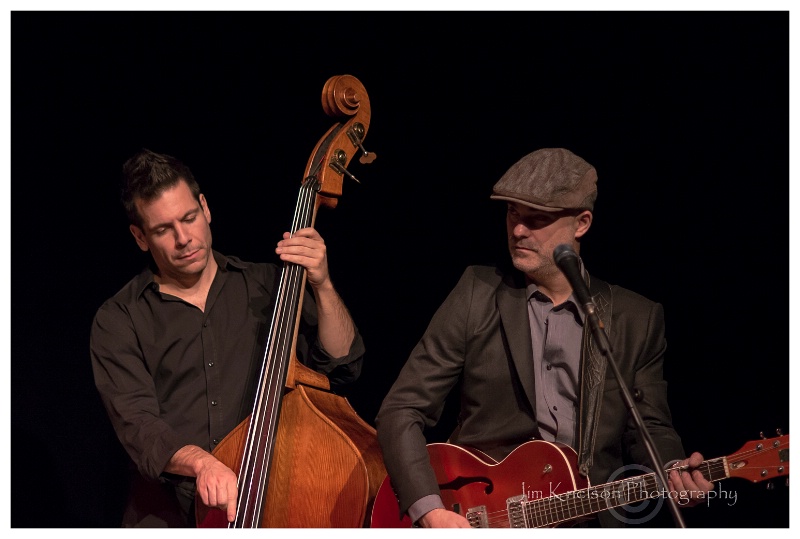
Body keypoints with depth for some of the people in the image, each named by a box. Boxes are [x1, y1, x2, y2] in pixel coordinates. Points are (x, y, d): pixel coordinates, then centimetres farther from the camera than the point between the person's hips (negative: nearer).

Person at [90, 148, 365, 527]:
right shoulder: (118, 321, 3)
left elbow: (342, 365, 4)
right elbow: (137, 425, -9)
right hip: (170, 516, -1)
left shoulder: (266, 287, 10)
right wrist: (199, 461, -28)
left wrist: (322, 286, -11)